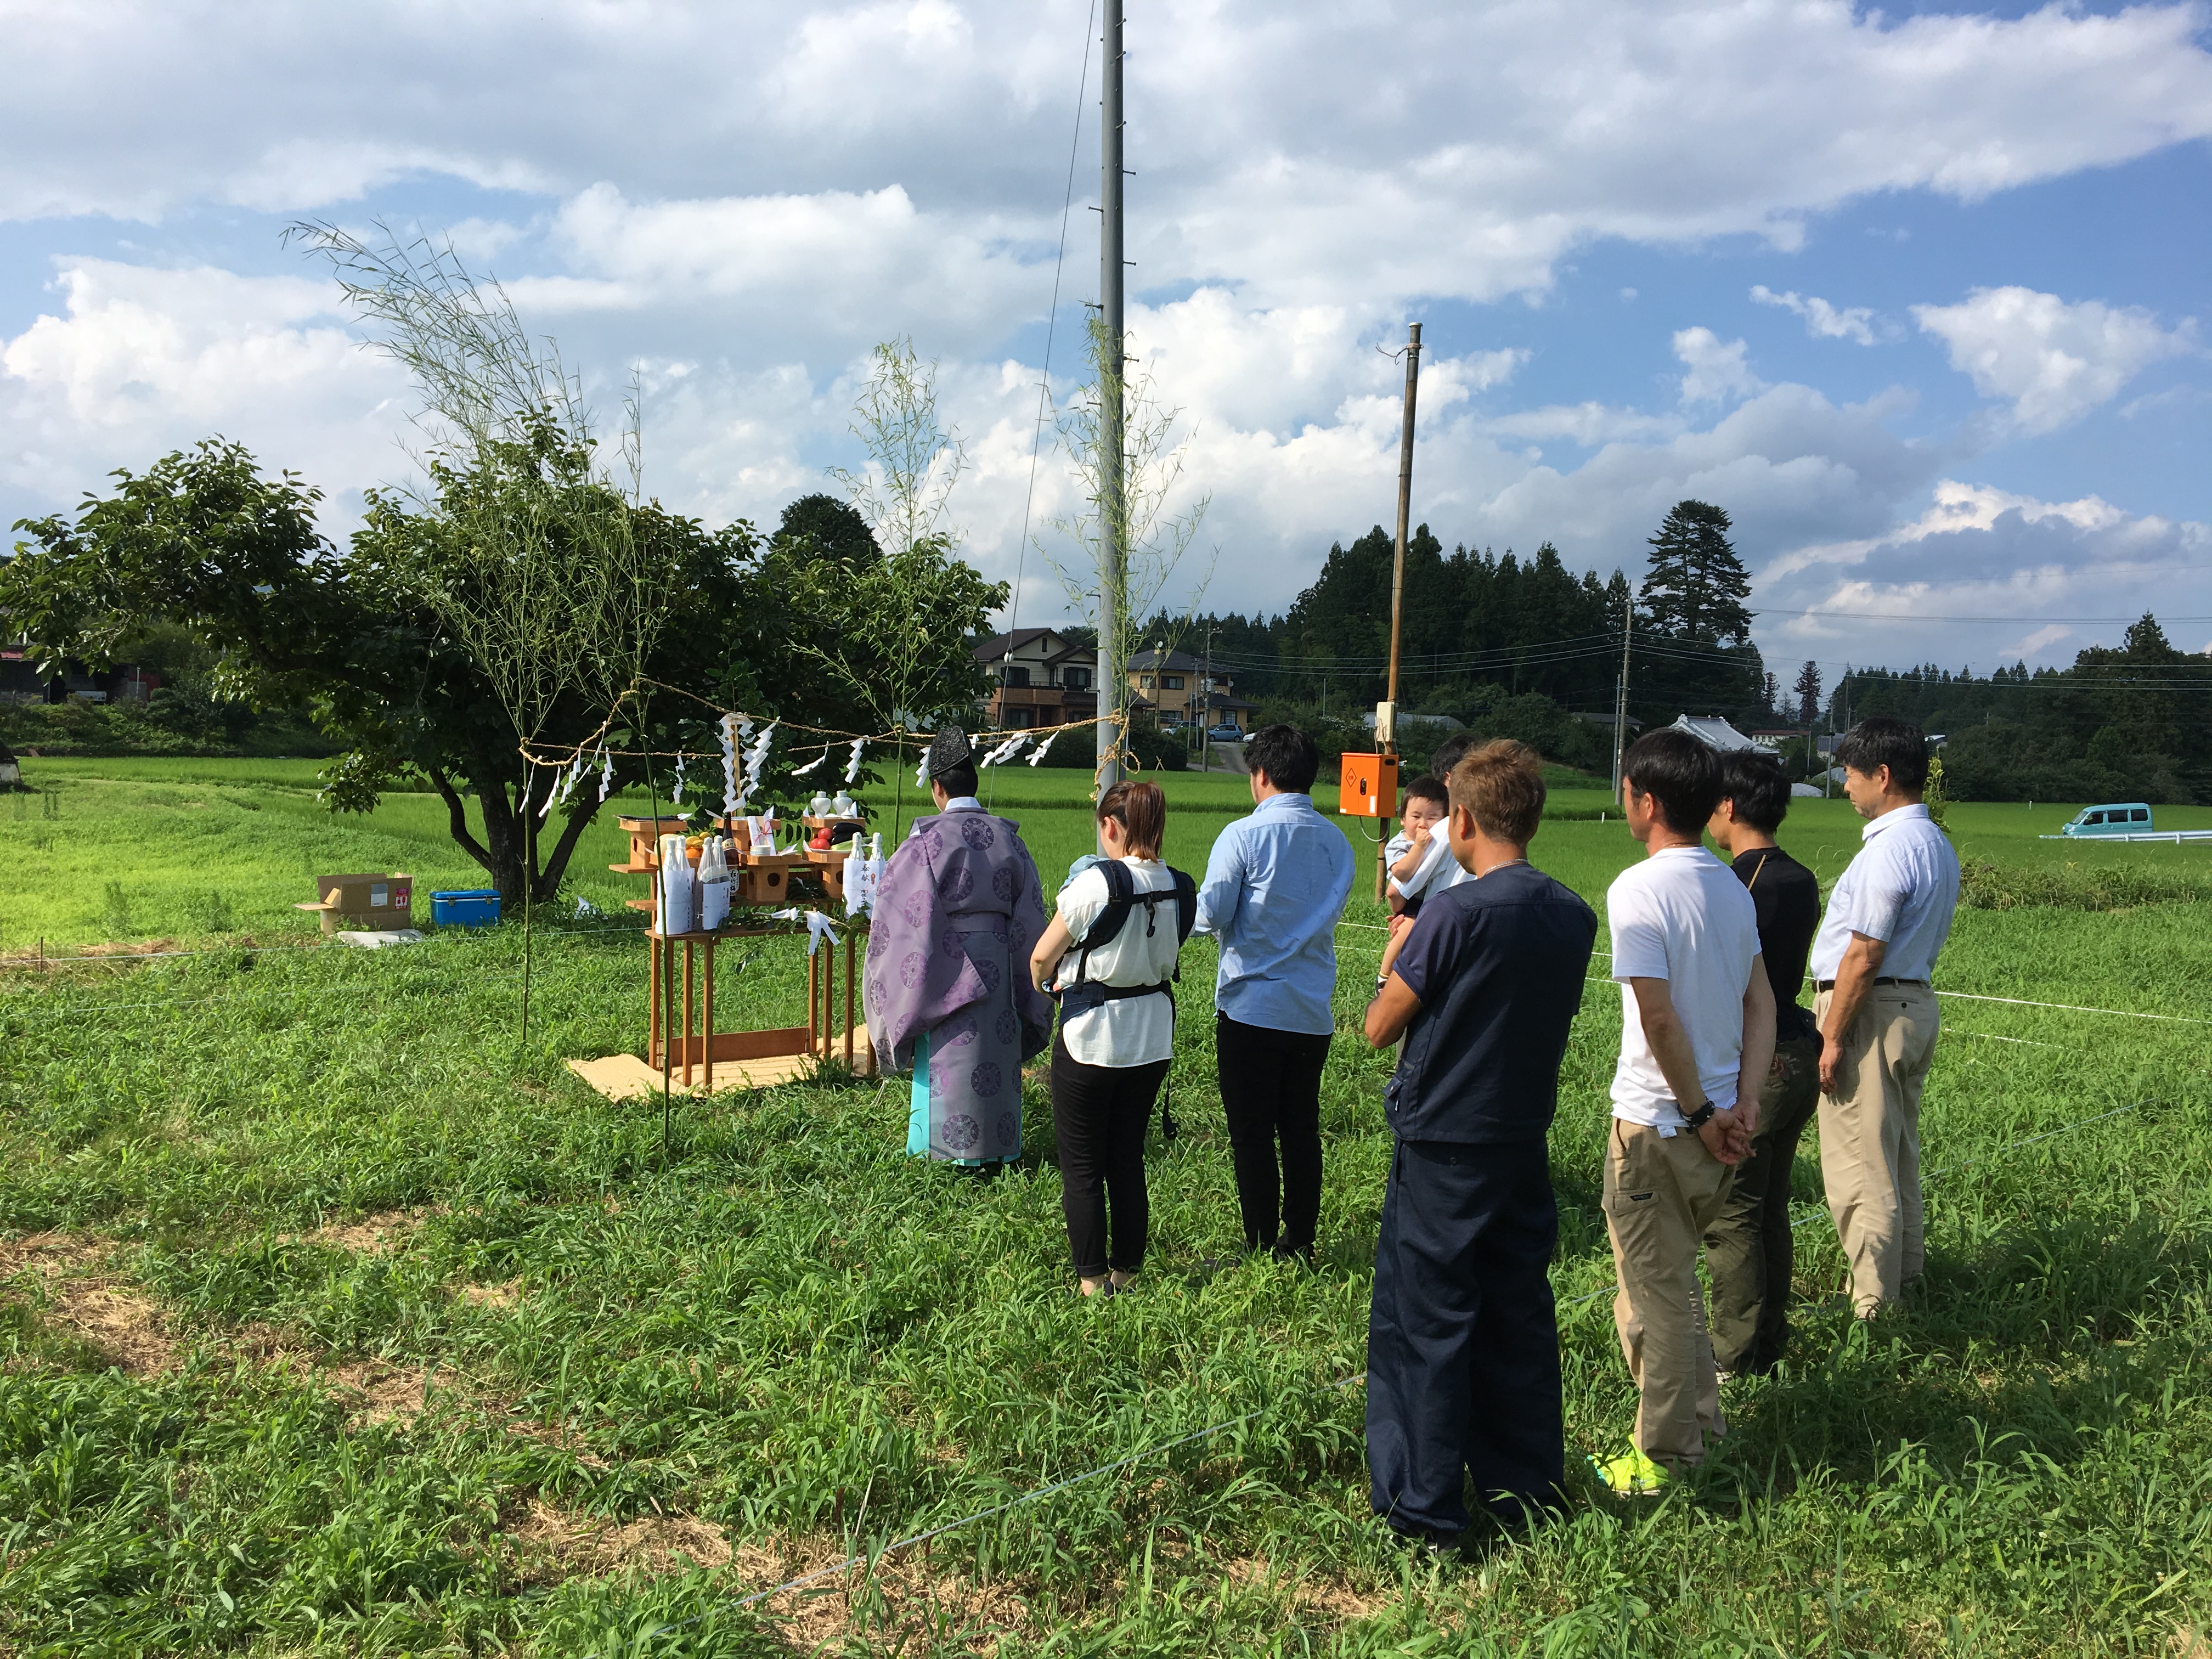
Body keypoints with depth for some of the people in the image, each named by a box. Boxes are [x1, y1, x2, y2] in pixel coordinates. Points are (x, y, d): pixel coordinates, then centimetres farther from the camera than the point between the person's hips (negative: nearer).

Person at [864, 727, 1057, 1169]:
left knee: (951, 1057, 5)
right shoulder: (1008, 837, 2)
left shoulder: (928, 841, -13)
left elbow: (900, 915, -12)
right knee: (996, 1052, 13)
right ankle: (997, 1148, 22)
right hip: (999, 964, 5)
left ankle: (955, 1149, 12)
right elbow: (1029, 914, 8)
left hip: (947, 967, -4)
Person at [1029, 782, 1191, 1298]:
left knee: (1082, 1167, 7)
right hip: (1152, 1038, 6)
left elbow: (1043, 957, -11)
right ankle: (1127, 1272, 24)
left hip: (1091, 1038, -6)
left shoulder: (1095, 884, -19)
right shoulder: (1180, 888, -1)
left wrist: (1046, 983, 11)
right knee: (1129, 1159, 17)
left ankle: (1092, 1281, 11)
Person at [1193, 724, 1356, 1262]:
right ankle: (1301, 1242, 22)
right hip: (1313, 1010, 5)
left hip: (1251, 1005, -5)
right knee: (1302, 1128, 14)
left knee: (1251, 1135, 3)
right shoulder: (1338, 842, 6)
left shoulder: (1244, 835, -12)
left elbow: (1210, 916, -11)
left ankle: (1262, 1251, 9)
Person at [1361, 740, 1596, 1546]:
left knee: (1424, 1325, 4)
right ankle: (1523, 1487, 29)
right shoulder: (1574, 917, 1)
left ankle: (1423, 1506, 12)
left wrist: (1396, 959, 6)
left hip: (1443, 1152, -6)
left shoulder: (1455, 912, -19)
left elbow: (1379, 1027, -13)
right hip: (1525, 1143, 6)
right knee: (1517, 1318, 17)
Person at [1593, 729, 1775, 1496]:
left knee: (1658, 1293, 5)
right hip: (1716, 1117, 8)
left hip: (1656, 1123, -8)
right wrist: (1744, 1101, -1)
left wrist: (1700, 1113, -13)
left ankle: (1665, 1459, 17)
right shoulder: (1732, 887, 6)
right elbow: (1760, 1001, 4)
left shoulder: (1637, 889, -18)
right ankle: (1700, 1424, 33)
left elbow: (1659, 1016, -22)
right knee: (1671, 1277, 23)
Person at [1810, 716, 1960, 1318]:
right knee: (1900, 1155, 21)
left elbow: (1863, 957, -22)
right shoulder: (1938, 845, 12)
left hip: (1871, 1010, -10)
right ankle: (1906, 1273, 34)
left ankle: (1872, 1304, 5)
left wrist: (1832, 1038, -17)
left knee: (1860, 1167, -2)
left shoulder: (1888, 850, -20)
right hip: (1916, 999, 10)